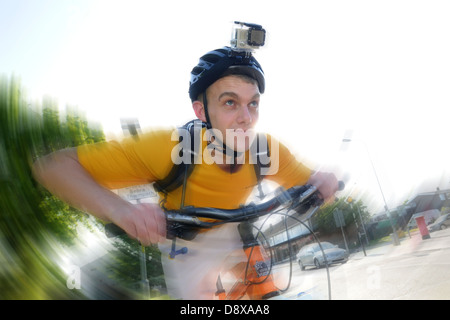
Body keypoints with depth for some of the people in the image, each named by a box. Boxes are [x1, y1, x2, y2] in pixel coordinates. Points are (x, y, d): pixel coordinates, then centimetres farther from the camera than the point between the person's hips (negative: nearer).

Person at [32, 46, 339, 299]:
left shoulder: (268, 149, -25)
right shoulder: (169, 147, -36)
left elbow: (307, 185, -8)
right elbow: (53, 166, -36)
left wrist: (323, 181, -32)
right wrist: (119, 209, -54)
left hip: (227, 229, 3)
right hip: (180, 236, -2)